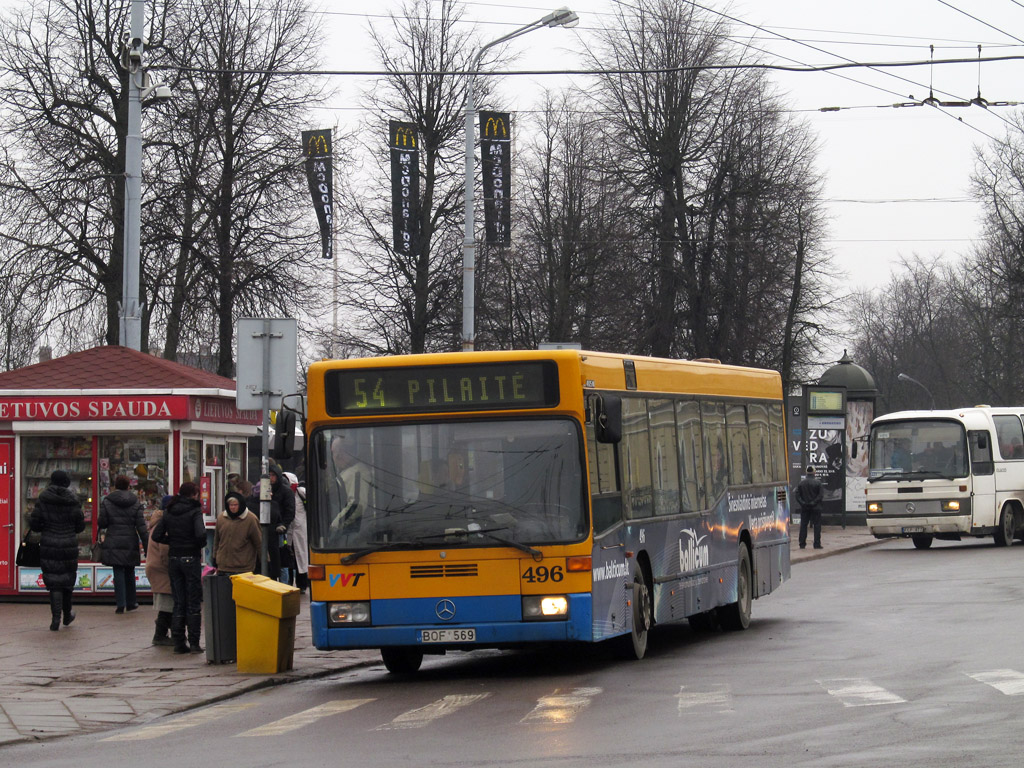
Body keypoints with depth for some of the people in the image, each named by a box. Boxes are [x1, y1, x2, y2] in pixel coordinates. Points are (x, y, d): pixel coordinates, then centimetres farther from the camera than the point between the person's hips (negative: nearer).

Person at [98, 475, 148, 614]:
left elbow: (102, 523, -3)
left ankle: (120, 604, -5)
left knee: (118, 573, 0)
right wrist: (147, 545, -1)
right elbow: (141, 526, -3)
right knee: (130, 573, 15)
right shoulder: (136, 503, 1)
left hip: (113, 542, -1)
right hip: (130, 543, 2)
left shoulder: (106, 502, -3)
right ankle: (131, 603, 24)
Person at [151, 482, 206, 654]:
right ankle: (194, 643, 1)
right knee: (194, 603, 3)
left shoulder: (168, 512, 6)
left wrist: (172, 541, 11)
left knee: (178, 603, 10)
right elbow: (200, 534, -22)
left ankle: (178, 643, 8)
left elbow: (157, 536, 3)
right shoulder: (194, 511, -10)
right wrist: (200, 545, -2)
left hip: (173, 559, 5)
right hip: (191, 558, -4)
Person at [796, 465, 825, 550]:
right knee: (817, 525, 3)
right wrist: (814, 502, -8)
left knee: (803, 525, 8)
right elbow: (821, 495, -11)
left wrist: (802, 503, -5)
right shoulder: (817, 482, -7)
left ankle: (802, 544, 7)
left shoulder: (801, 483, 1)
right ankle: (817, 544, 0)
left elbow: (797, 495, -2)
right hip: (815, 508, -3)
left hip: (804, 508, 3)